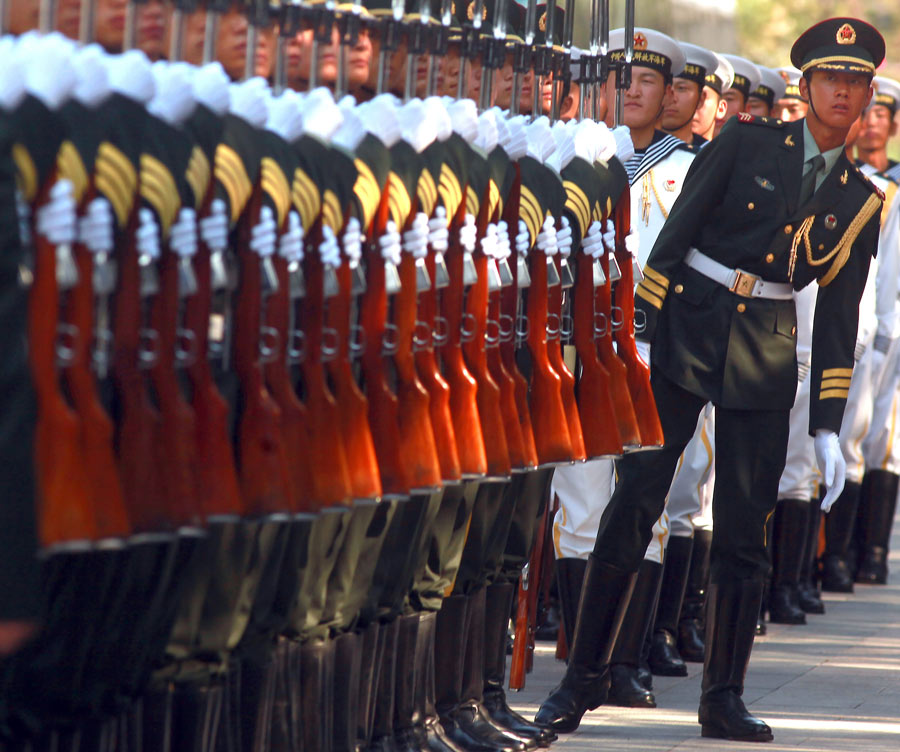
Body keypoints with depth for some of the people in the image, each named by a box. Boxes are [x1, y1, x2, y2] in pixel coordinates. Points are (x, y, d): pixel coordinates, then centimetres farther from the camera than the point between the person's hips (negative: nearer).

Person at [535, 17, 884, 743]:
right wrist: (639, 326, -12)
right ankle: (583, 681, 2)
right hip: (685, 333, -2)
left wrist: (827, 426, 5)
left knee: (744, 529, 2)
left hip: (765, 357, 2)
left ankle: (723, 698, 12)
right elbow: (676, 232, -3)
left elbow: (838, 318, 9)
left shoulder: (860, 201, 7)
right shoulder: (746, 143, 0)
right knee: (632, 506, -5)